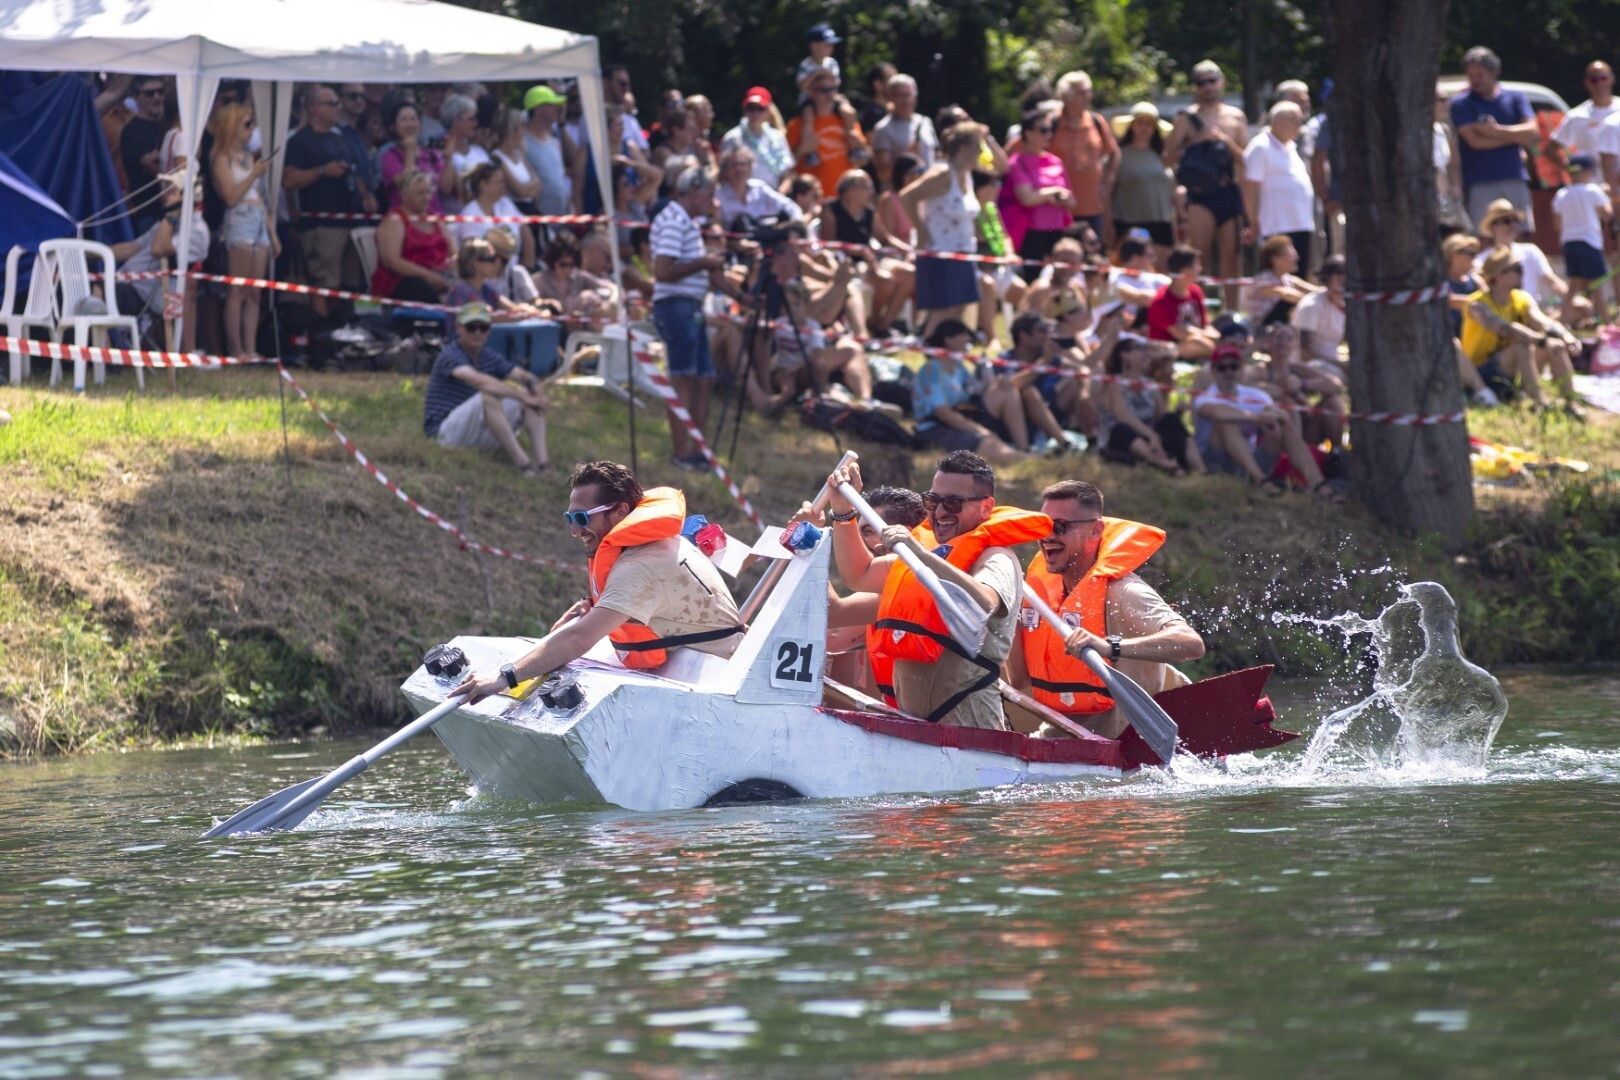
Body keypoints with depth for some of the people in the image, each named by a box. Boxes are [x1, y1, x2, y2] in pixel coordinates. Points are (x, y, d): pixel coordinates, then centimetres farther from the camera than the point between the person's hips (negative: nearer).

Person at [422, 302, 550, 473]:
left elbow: (525, 377, 5)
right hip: (446, 431, -8)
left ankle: (541, 459, -24)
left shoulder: (489, 357, 11)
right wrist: (522, 396, -34)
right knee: (488, 397, -34)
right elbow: (479, 381, -32)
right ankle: (521, 462, -39)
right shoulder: (450, 356, -15)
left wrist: (537, 391, -20)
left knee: (531, 395, -4)